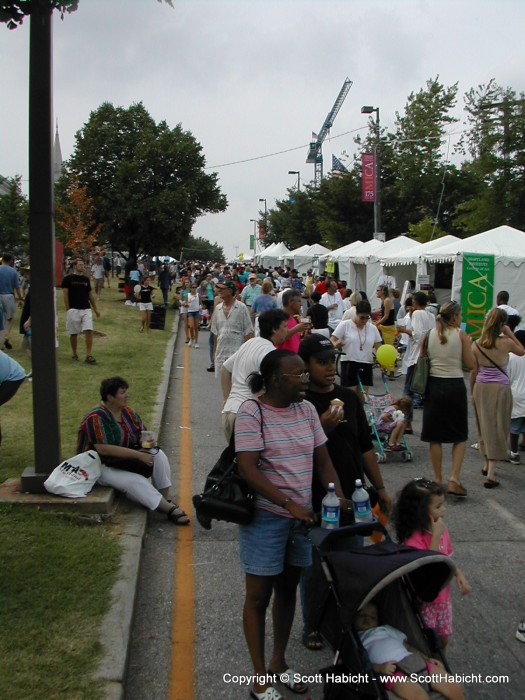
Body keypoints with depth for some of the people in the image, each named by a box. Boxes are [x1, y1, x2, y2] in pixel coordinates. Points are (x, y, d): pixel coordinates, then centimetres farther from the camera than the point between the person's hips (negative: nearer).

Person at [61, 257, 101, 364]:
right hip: (73, 310, -3)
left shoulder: (86, 279, 13)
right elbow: (65, 294, -2)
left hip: (86, 309, 3)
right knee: (73, 333, 5)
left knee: (89, 331, -9)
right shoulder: (68, 278, 0)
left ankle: (88, 355, -7)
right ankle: (74, 354, 22)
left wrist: (95, 309, 18)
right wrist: (68, 309, -9)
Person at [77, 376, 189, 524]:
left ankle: (166, 500, -16)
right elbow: (104, 449, -30)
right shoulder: (96, 418, -21)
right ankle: (171, 510, -26)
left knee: (158, 455, -14)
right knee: (135, 481, -31)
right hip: (102, 466, -8)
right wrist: (139, 455, -29)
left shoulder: (127, 412, 3)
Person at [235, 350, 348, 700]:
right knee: (259, 595, 7)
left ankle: (279, 661, 37)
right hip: (265, 517, -6)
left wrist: (339, 495, -9)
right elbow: (248, 469, -21)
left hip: (302, 515, 6)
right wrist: (289, 504, -25)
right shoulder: (251, 412, -16)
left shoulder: (307, 409, 2)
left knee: (288, 589, 18)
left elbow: (323, 460, 7)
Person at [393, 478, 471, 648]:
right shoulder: (413, 538, -26)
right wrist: (435, 536, -33)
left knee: (443, 639, 22)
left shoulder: (441, 529, -3)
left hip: (443, 597, 7)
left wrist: (458, 574, -8)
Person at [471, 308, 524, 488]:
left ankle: (487, 464, 32)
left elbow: (473, 371, 3)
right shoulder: (506, 343, -12)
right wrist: (510, 334, 5)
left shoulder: (476, 345, -4)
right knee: (498, 429, 2)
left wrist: (472, 392, 14)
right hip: (500, 388, -3)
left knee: (485, 426, 18)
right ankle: (491, 473, -3)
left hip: (481, 387, 3)